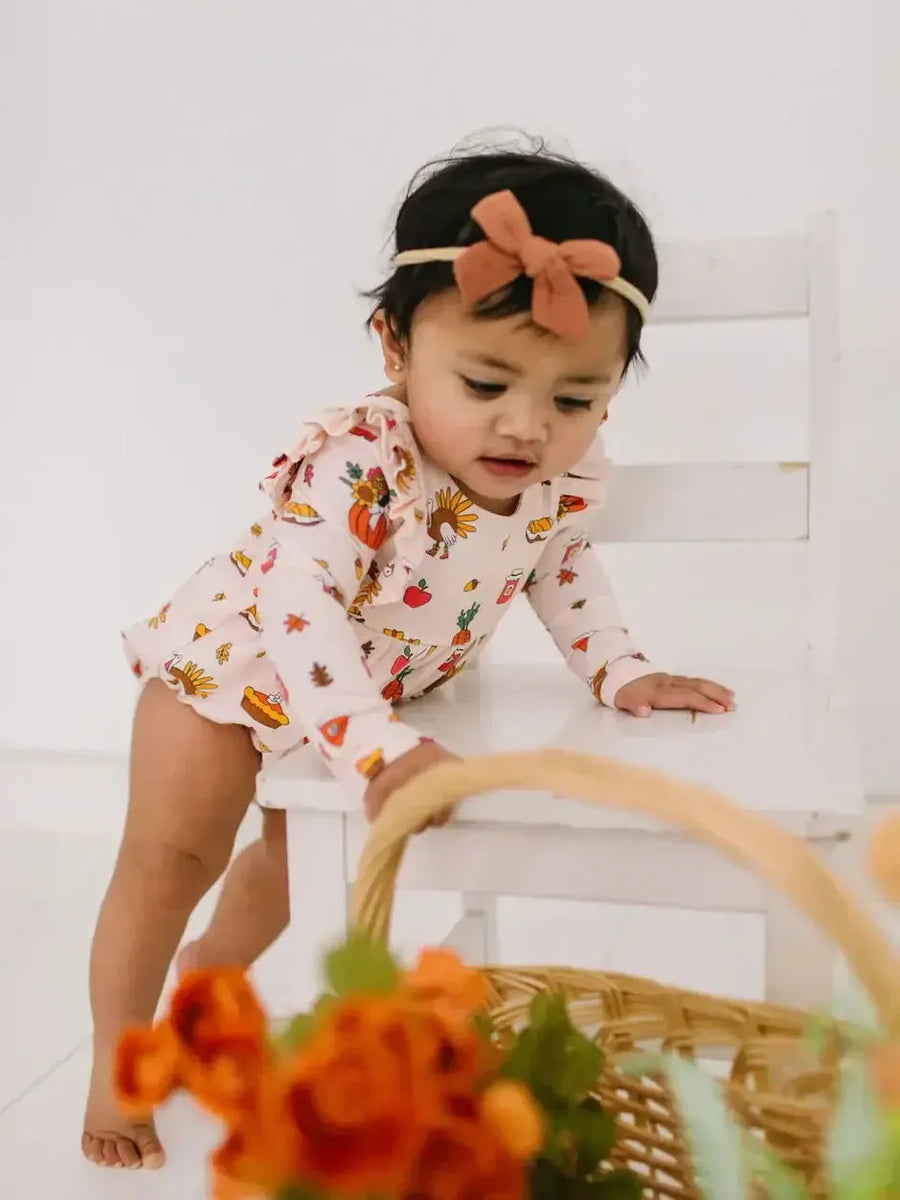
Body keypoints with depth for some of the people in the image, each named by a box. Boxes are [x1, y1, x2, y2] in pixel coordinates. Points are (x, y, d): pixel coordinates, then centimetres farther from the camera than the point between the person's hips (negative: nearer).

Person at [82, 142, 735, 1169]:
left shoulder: (567, 476, -20)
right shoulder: (355, 461, -40)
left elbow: (560, 568, 1)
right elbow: (298, 608, -48)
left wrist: (622, 674, -6)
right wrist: (379, 751, -55)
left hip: (370, 692, 6)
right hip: (234, 659, -6)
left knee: (299, 854, 22)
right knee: (169, 858, -3)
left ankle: (210, 976, 52)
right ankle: (117, 1054, 21)